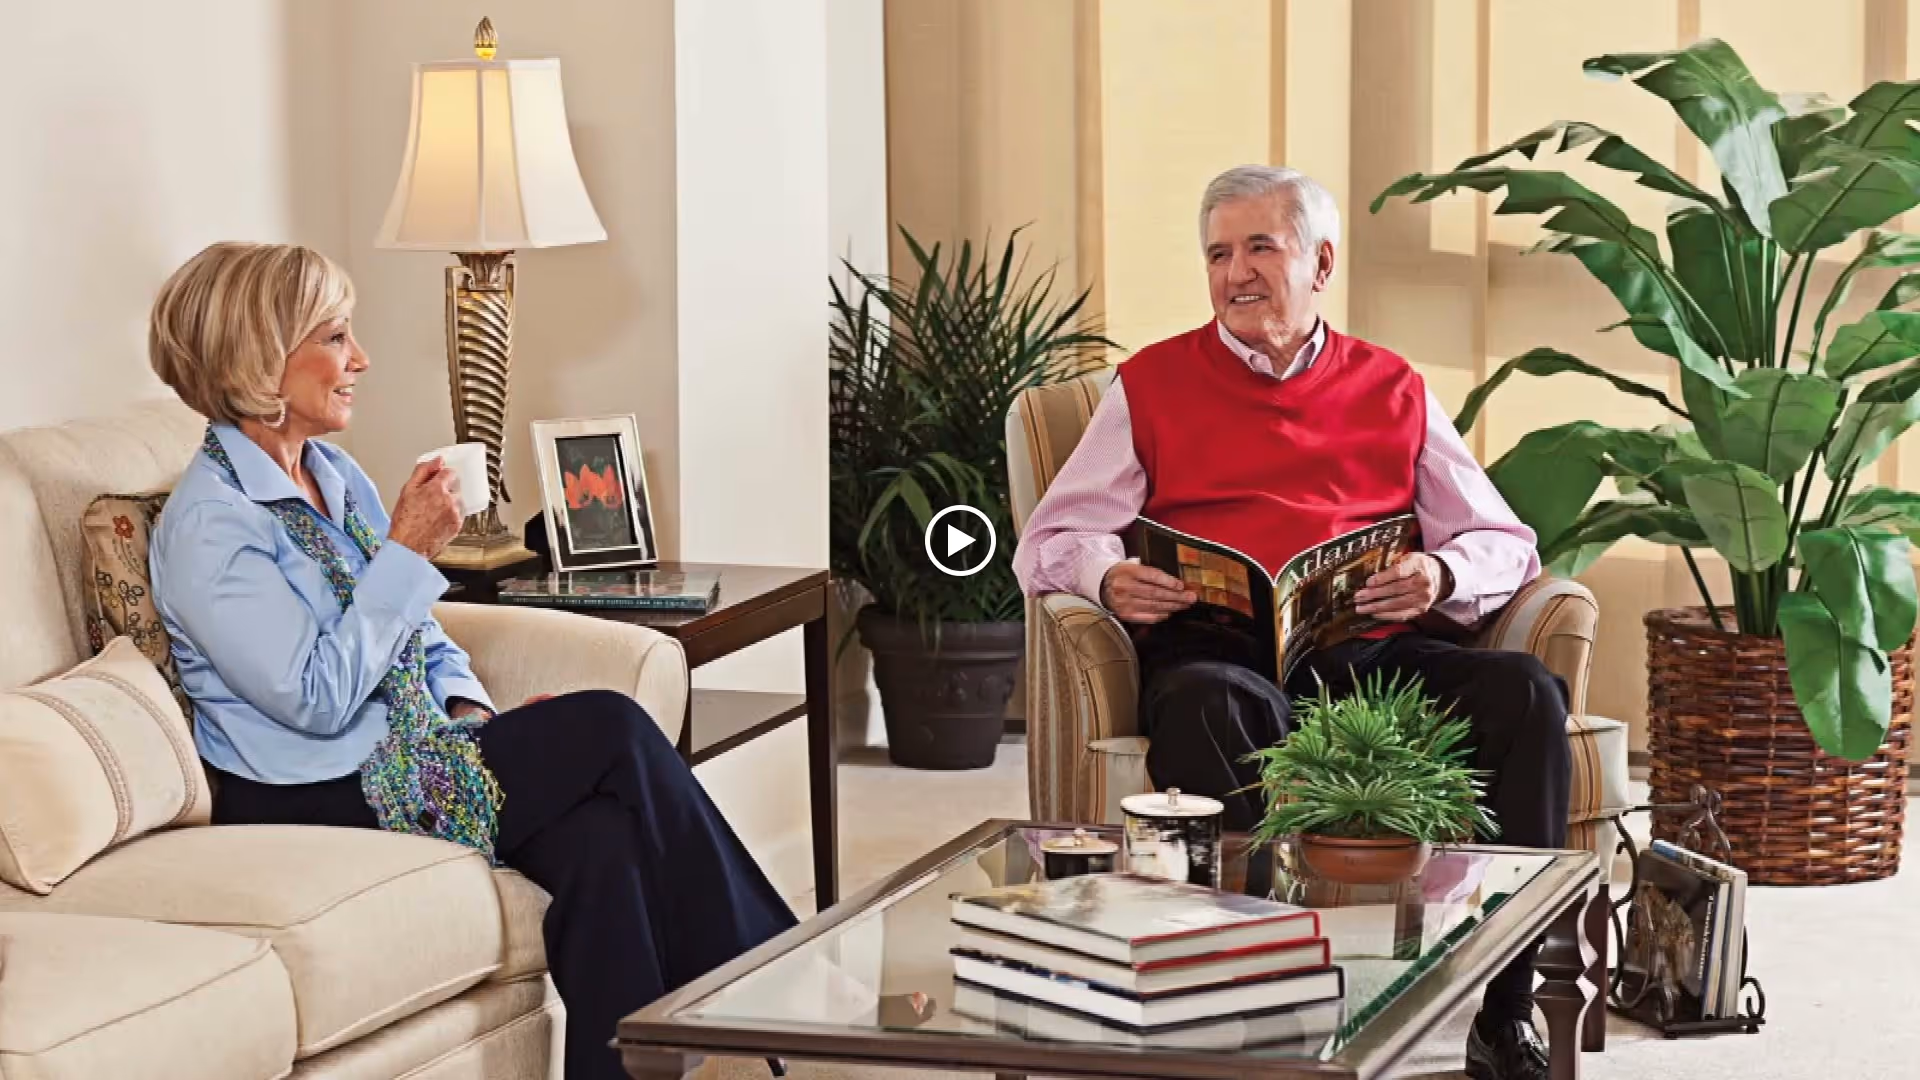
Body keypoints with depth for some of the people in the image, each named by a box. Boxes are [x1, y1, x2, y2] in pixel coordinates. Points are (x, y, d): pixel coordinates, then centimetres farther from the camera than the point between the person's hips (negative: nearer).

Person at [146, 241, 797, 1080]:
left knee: (600, 837, -23)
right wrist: (406, 551, -18)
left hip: (408, 756, 8)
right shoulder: (210, 523, -14)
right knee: (612, 732, -17)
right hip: (311, 801, -8)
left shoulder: (334, 477, 13)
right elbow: (318, 700, -20)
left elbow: (420, 635, 21)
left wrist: (469, 706, 0)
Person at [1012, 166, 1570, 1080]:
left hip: (1372, 652, 2)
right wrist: (1108, 577, -13)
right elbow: (1049, 541, 11)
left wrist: (1441, 576, -6)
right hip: (1217, 650, -2)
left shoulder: (1391, 389, 22)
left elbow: (1503, 542, 18)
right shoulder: (1151, 385, 17)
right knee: (1203, 707, -39)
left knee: (1524, 690, -27)